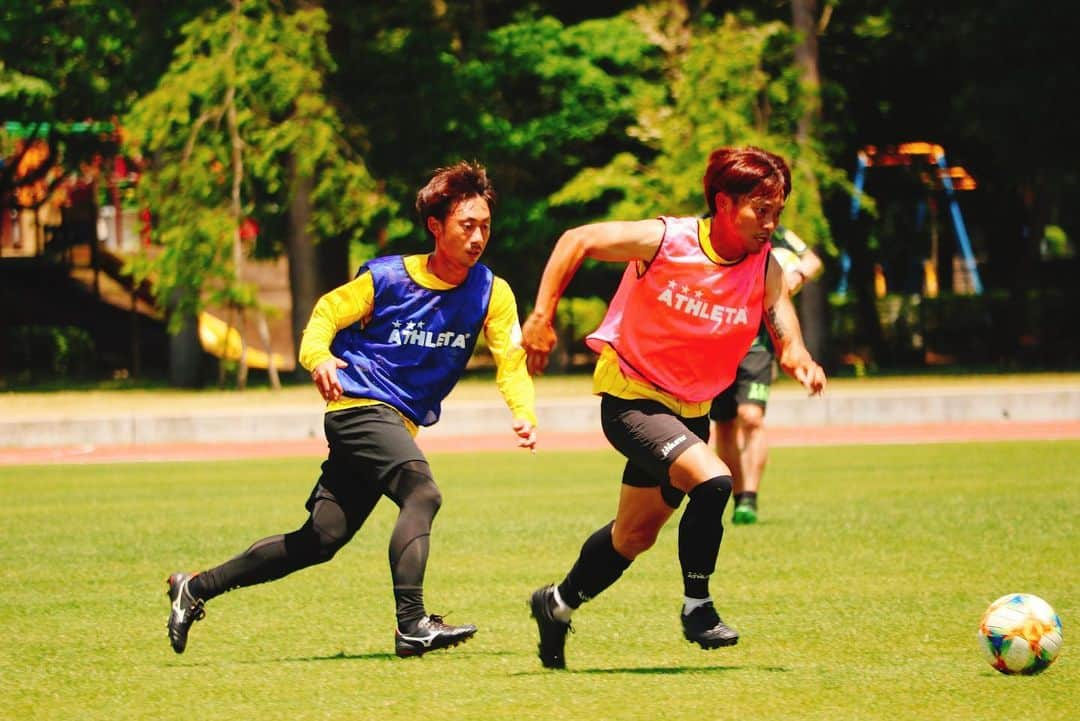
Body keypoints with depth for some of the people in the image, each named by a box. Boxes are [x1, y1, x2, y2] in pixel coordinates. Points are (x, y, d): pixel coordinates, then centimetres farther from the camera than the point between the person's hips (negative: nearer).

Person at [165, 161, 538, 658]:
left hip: (397, 424, 5)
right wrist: (318, 357, -20)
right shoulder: (388, 278, -8)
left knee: (319, 541, 6)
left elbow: (512, 362, -7)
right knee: (422, 493, -30)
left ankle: (197, 588, 18)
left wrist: (523, 412, -26)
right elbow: (327, 313, 1)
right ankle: (412, 625, -37)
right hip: (360, 406, -5)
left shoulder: (490, 293, -1)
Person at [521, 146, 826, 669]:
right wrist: (541, 319, -15)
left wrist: (800, 361, -42)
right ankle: (696, 607, -11)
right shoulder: (665, 240, -21)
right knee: (711, 480, -28)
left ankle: (558, 605, 43)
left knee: (636, 535, 18)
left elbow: (785, 331, -18)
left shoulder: (765, 269, -10)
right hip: (630, 396, -6)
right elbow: (576, 241, -11)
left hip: (690, 408, 6)